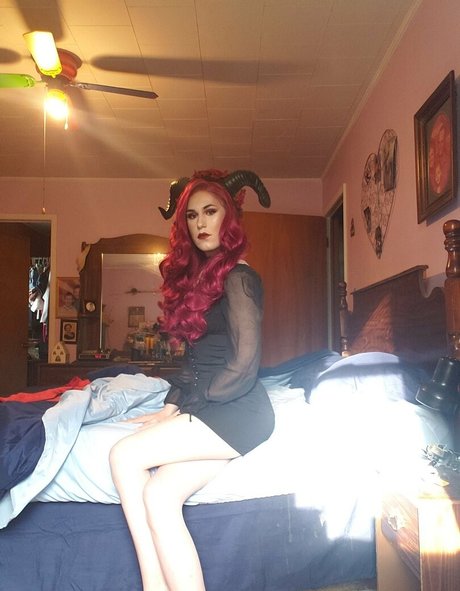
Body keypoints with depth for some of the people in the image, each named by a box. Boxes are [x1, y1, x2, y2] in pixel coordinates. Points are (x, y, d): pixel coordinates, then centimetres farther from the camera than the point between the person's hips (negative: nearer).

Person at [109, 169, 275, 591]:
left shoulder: (238, 277, -9)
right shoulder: (200, 274, 18)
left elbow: (243, 365, -15)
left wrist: (184, 406, -8)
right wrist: (171, 405, 5)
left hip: (239, 412, -7)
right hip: (212, 410, 7)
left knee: (125, 456, -17)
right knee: (160, 496, -11)